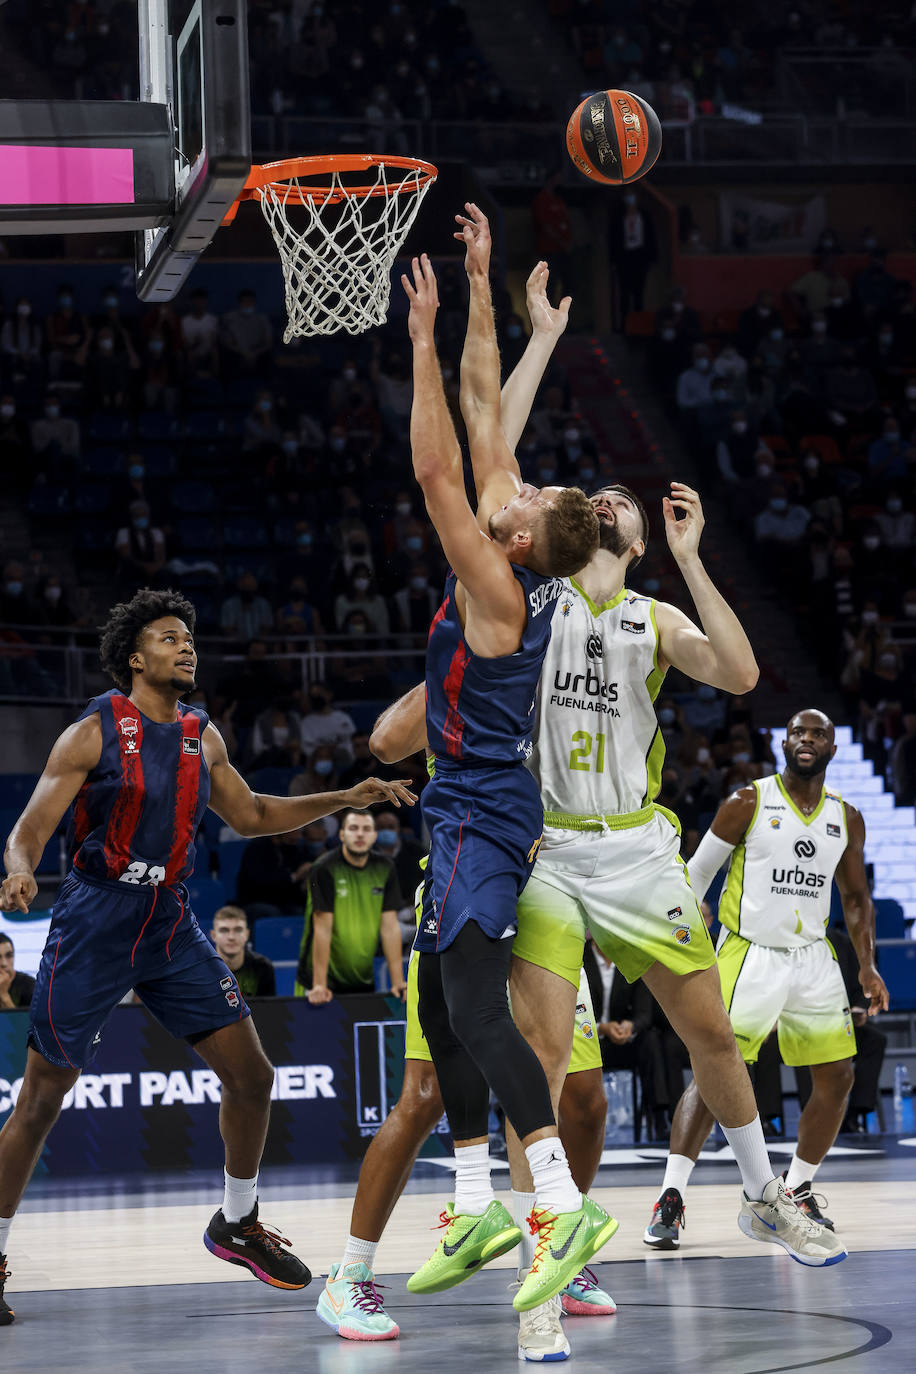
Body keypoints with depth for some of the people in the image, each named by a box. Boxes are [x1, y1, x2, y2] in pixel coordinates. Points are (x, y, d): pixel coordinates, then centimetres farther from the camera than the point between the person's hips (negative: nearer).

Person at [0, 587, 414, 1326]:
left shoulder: (203, 738, 8)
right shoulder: (93, 734, -10)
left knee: (252, 1077, 3)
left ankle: (237, 1225, 23)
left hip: (172, 928, 6)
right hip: (93, 929, -6)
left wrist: (346, 799, 16)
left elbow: (251, 815, 23)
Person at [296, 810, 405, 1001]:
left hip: (363, 982, 4)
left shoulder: (384, 868, 2)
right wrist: (319, 986, -19)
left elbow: (390, 927, 1)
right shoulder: (324, 869, -11)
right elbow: (323, 929, -15)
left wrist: (398, 982, -5)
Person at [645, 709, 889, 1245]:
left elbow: (857, 898, 16)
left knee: (838, 1076, 3)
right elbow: (696, 874, -1)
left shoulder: (847, 819, 7)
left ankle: (798, 1191, 19)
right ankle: (671, 1199, -13)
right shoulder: (748, 803, -6)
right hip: (749, 954, -5)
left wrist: (868, 964, 4)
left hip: (812, 957, 5)